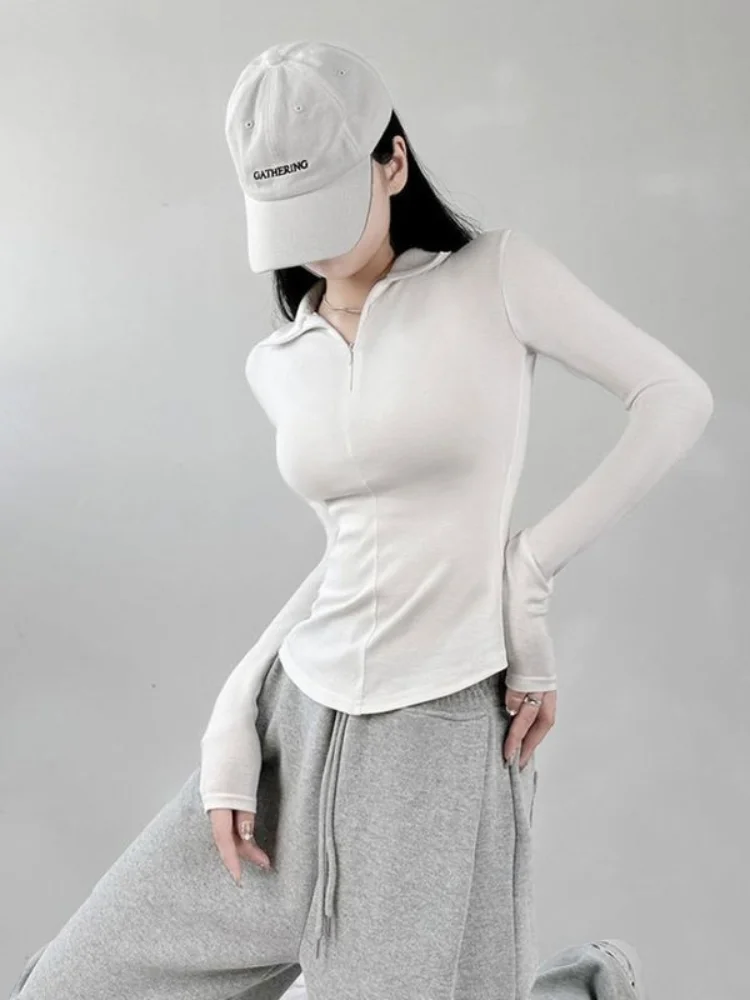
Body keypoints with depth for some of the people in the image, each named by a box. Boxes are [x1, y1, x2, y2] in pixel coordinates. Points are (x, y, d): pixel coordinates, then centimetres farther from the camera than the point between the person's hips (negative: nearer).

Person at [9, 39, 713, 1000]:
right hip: (298, 728, 5)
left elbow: (678, 399, -4)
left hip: (441, 740, -5)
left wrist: (530, 568, -10)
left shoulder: (497, 273, -6)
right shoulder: (279, 364, 7)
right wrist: (235, 721, 4)